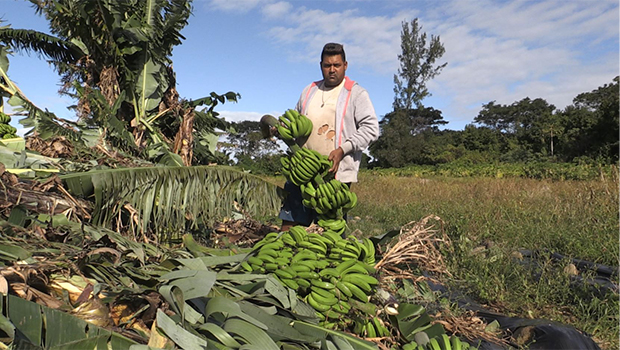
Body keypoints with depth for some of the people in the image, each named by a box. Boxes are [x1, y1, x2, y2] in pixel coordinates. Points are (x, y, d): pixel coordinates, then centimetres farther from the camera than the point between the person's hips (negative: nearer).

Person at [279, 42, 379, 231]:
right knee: (289, 222, 7)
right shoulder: (309, 91, 19)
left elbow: (371, 128, -5)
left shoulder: (356, 93, 3)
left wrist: (343, 149, -16)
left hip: (336, 172, -5)